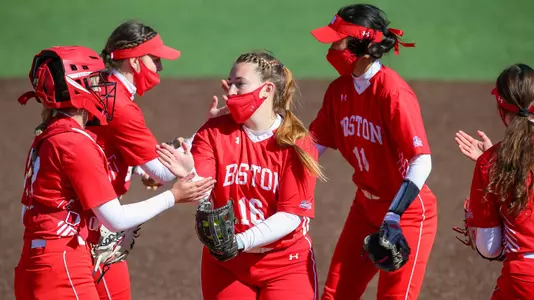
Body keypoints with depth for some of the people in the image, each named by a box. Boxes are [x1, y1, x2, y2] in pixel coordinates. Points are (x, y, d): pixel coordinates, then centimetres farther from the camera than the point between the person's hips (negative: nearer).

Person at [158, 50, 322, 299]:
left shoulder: (298, 144, -11)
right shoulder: (214, 132, -3)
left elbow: (291, 215, -16)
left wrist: (241, 242, -28)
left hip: (285, 266, -2)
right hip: (225, 265, 2)